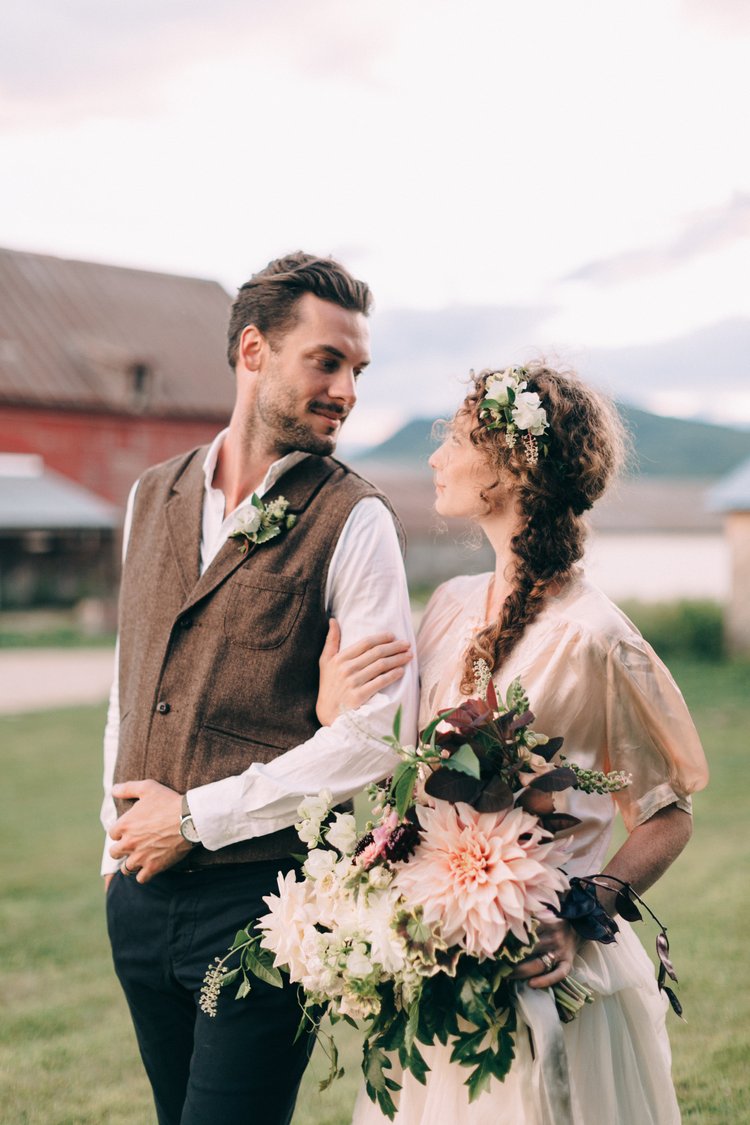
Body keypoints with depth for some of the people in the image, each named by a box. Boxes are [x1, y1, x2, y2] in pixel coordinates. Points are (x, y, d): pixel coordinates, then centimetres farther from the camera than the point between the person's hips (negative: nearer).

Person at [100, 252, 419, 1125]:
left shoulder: (353, 521, -9)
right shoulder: (152, 498, 9)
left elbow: (380, 733, -17)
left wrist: (195, 819, -13)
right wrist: (120, 842, 13)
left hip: (263, 896, -6)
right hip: (141, 900, 6)